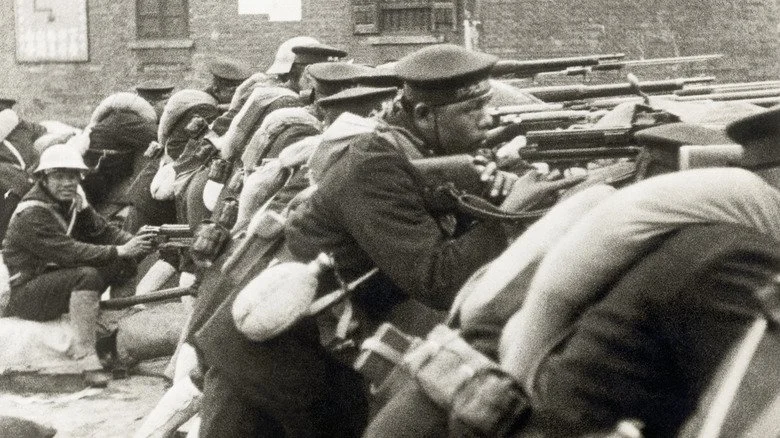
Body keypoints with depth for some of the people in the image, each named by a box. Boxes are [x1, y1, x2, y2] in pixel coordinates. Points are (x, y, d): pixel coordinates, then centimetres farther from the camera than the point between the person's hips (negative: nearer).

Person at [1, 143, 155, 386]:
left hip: (57, 278, 8)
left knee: (125, 263, -6)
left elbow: (103, 230, 2)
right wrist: (118, 251, -33)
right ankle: (86, 359, -35)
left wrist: (134, 242, -19)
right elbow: (70, 252, -31)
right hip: (23, 295, -8)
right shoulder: (31, 215, -22)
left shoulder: (74, 203, 6)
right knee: (86, 275, -35)